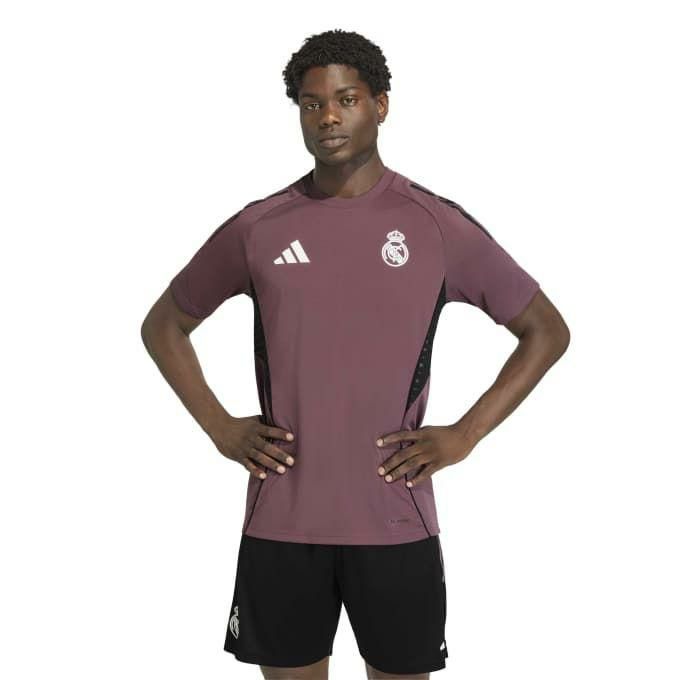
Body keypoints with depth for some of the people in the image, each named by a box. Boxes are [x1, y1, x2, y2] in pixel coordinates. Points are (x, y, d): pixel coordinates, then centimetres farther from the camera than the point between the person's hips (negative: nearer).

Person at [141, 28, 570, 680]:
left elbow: (546, 331, 7)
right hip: (280, 524, 1)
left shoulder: (438, 224, -1)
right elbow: (163, 325, 16)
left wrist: (464, 435, -2)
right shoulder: (258, 227, 3)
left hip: (397, 524, -1)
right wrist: (220, 428, 3)